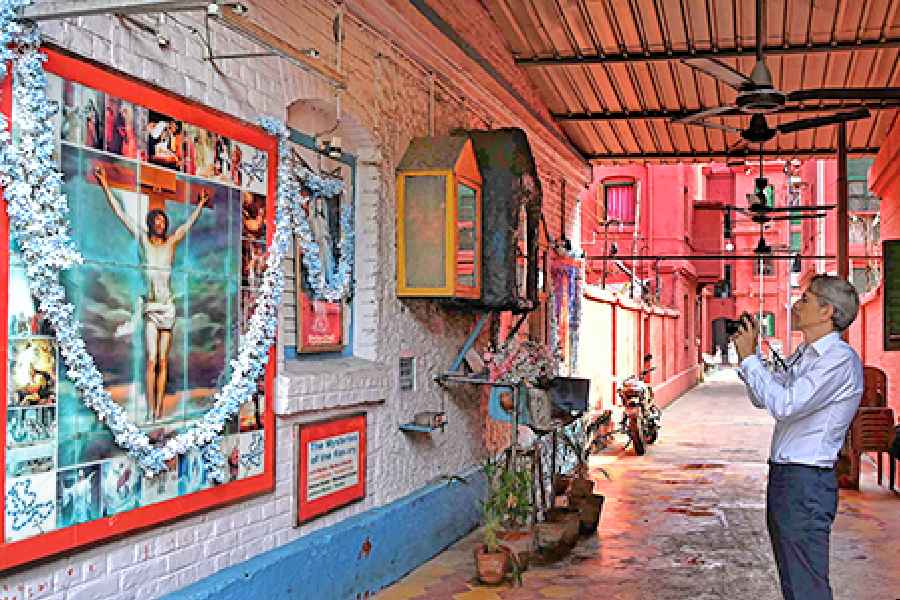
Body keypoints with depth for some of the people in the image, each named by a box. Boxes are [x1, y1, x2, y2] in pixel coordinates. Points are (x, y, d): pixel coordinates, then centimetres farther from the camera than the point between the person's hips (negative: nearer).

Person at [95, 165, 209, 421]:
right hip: (150, 306, -2)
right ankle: (150, 411, -9)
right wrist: (105, 187, 7)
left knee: (163, 361, 3)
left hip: (168, 307, 2)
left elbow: (188, 224, 22)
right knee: (151, 360, -9)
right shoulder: (143, 240, 5)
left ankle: (159, 410, 5)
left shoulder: (171, 242, 9)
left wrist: (201, 204, 31)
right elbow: (121, 214, 7)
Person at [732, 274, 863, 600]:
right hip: (783, 476, 10)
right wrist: (750, 353, 10)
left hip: (806, 483, -9)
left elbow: (784, 404, -25)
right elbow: (761, 399, 22)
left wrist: (749, 357, -15)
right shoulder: (802, 356, 14)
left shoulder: (840, 359, -15)